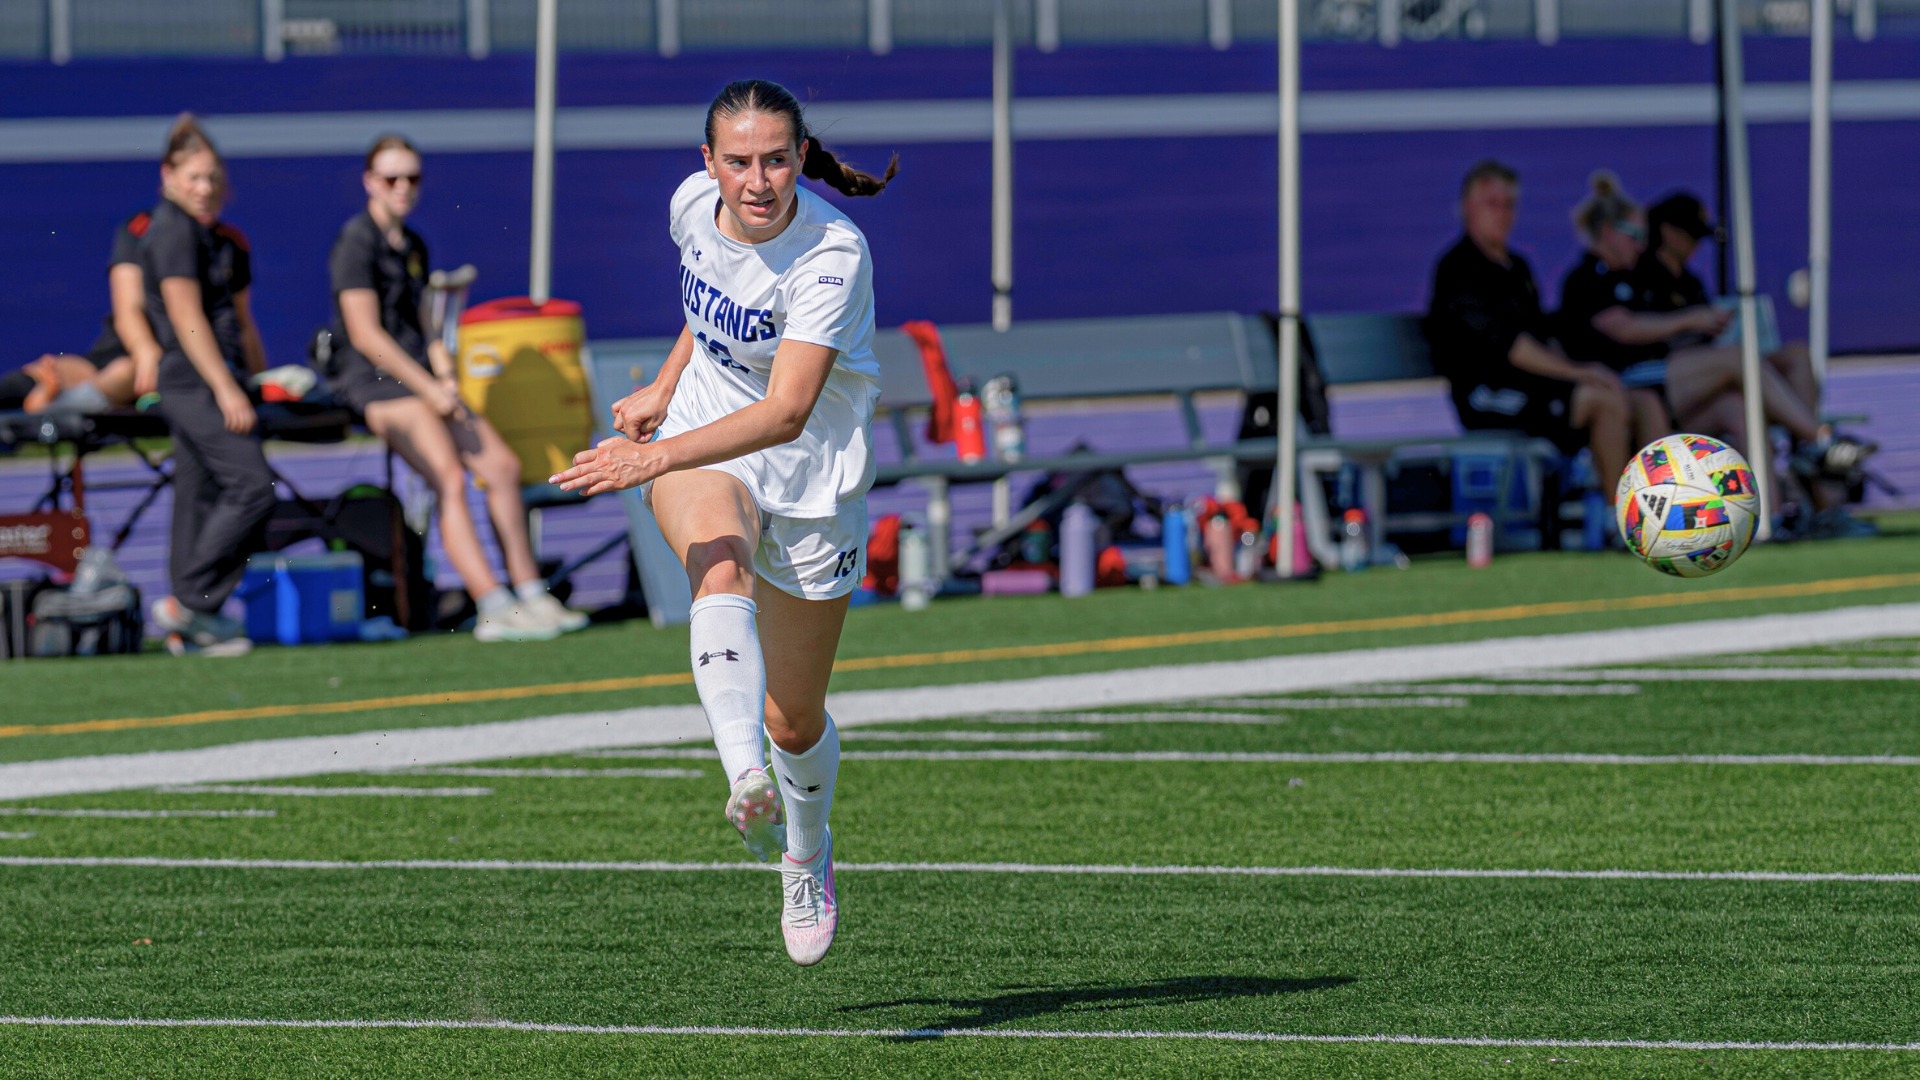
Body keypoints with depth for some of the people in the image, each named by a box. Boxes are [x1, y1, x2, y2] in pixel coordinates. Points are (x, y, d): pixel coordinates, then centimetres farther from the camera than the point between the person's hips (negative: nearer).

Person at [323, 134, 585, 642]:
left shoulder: (413, 247, 18)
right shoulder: (356, 241, -8)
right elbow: (365, 333, -14)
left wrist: (445, 377, 4)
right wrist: (428, 390, -14)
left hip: (417, 380, 9)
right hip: (368, 381, -9)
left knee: (503, 465, 0)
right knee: (450, 476, -24)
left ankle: (529, 594, 5)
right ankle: (493, 608, -31)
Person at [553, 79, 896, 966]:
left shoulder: (833, 255, -28)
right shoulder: (695, 204, -9)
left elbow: (788, 411, -38)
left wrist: (661, 456, -47)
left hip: (812, 477, -3)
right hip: (701, 445, 3)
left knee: (793, 719, 7)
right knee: (721, 569, -35)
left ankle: (806, 857, 42)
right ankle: (749, 786, -58)